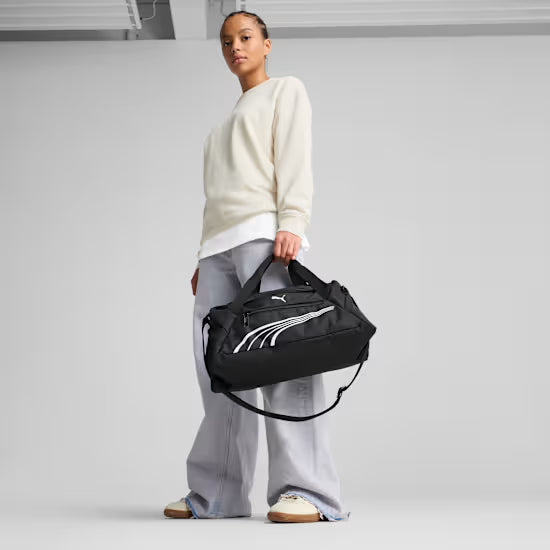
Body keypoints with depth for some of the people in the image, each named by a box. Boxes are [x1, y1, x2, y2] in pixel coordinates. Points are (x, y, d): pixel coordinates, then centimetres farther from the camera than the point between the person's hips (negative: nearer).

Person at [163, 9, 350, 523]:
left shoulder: (286, 90, 14)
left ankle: (307, 491, -26)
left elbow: (295, 159, -2)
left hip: (265, 231, -7)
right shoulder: (227, 123, 35)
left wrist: (291, 224, -18)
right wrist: (204, 259, 20)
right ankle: (216, 495, -1)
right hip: (219, 246, 8)